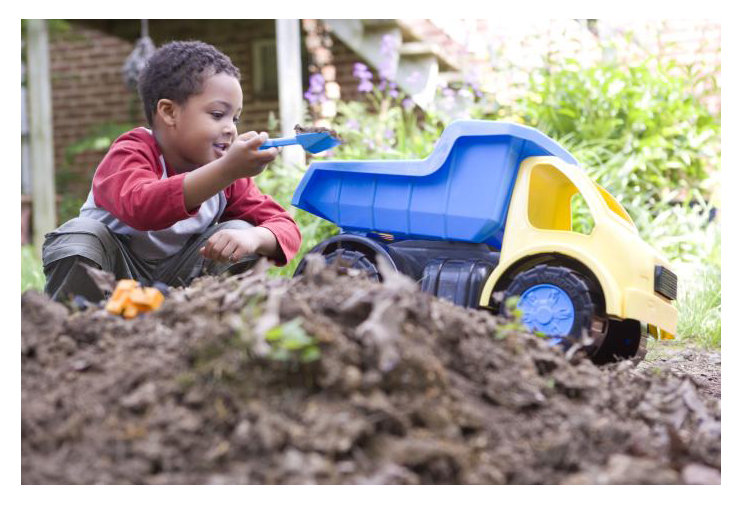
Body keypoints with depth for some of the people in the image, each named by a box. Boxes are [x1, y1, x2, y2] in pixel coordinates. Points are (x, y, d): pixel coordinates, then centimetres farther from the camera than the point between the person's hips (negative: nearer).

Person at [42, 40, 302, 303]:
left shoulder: (229, 172, -6)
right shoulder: (131, 153, -23)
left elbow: (285, 228, -9)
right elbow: (140, 207, -47)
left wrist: (253, 238, -35)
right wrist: (227, 170, -58)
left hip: (175, 277, 4)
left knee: (241, 231, -17)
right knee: (82, 232, -34)